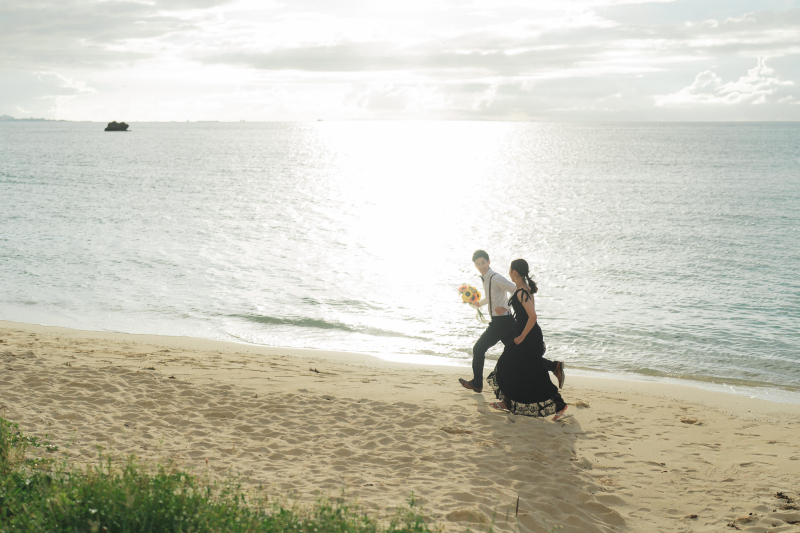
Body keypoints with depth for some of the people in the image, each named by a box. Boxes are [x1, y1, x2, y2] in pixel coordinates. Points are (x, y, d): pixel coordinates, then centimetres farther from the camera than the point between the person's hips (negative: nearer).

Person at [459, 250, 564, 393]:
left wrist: (505, 307, -22)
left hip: (501, 321, -9)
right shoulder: (485, 278, 13)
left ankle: (477, 383, 17)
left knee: (478, 349, 2)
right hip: (499, 321, 9)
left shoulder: (495, 278, -17)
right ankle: (554, 367, 10)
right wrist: (478, 303, 16)